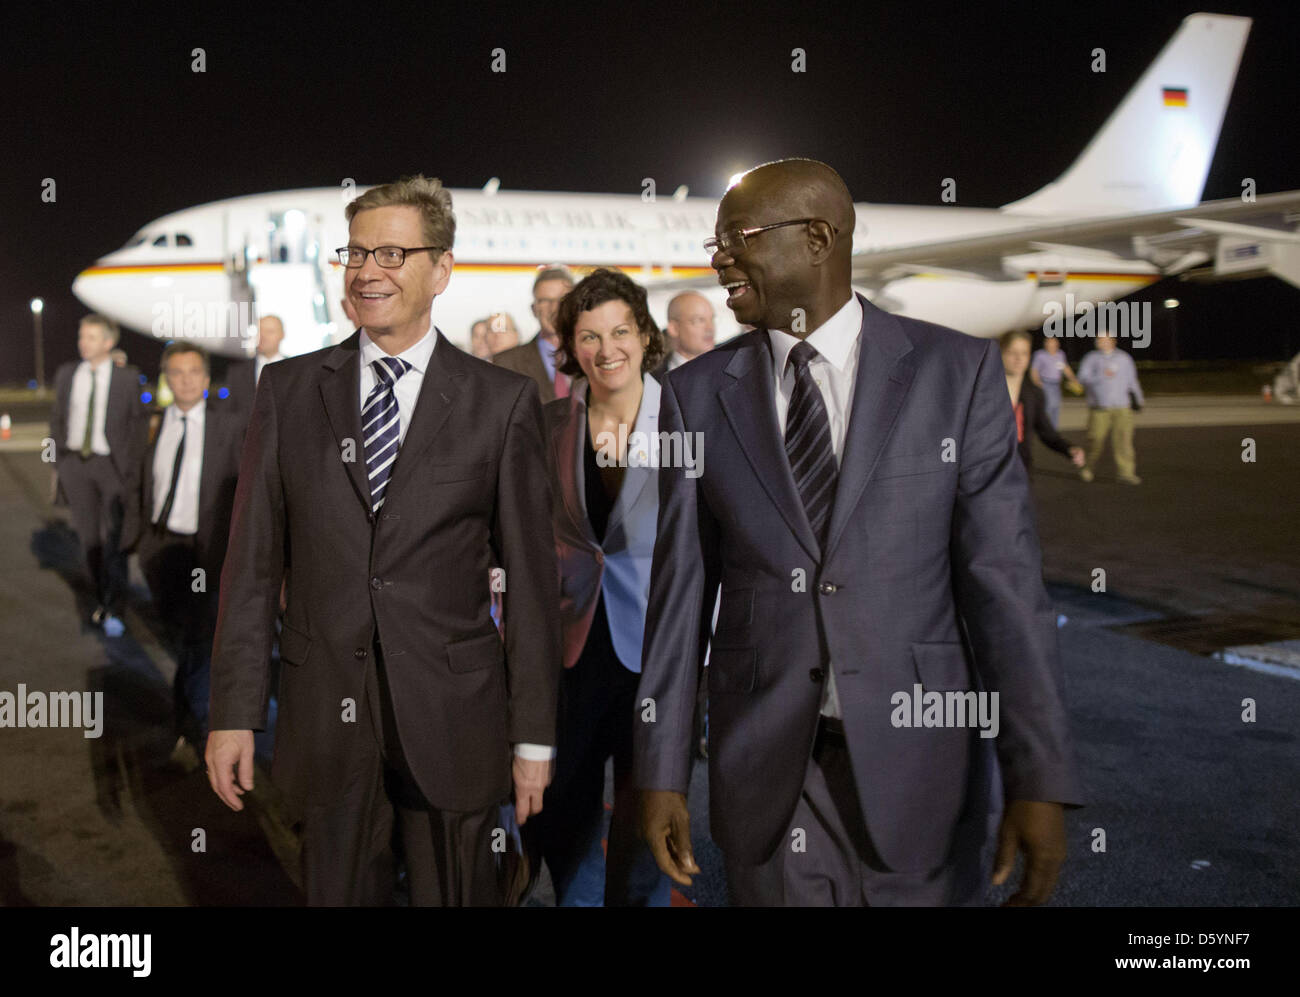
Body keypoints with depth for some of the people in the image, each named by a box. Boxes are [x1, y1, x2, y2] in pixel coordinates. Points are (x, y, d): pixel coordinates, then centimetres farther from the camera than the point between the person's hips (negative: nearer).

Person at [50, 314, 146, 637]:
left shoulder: (128, 377, -3)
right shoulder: (66, 374, 7)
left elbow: (138, 423, 1)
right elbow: (57, 420, 13)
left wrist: (128, 464, -4)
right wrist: (59, 461, 9)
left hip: (111, 465, -3)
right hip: (75, 463, 3)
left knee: (114, 538, -8)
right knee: (88, 537, 8)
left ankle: (113, 610, -3)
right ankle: (100, 598, 21)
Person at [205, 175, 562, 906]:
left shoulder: (504, 401, -1)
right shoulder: (289, 389, 6)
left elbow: (531, 577, -1)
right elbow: (254, 559, 5)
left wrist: (535, 735, -2)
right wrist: (235, 712, 1)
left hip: (454, 717, -2)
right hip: (326, 724, 2)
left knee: (458, 894, 8)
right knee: (338, 893, 13)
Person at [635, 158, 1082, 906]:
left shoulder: (959, 371, -3)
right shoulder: (697, 395, 3)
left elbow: (1003, 576, -7)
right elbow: (681, 592, 3)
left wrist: (1039, 780, -10)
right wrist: (661, 773, 1)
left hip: (916, 759, -1)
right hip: (764, 769, 2)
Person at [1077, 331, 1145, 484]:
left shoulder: (1124, 358, 11)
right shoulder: (1091, 358, 5)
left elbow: (1132, 380, 21)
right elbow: (1083, 379, -7)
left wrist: (1139, 399, 27)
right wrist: (1102, 376, -20)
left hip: (1122, 408, 1)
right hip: (1099, 408, -1)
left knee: (1123, 439, -9)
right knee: (1096, 440, -1)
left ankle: (1127, 473, -10)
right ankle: (1088, 470, 18)